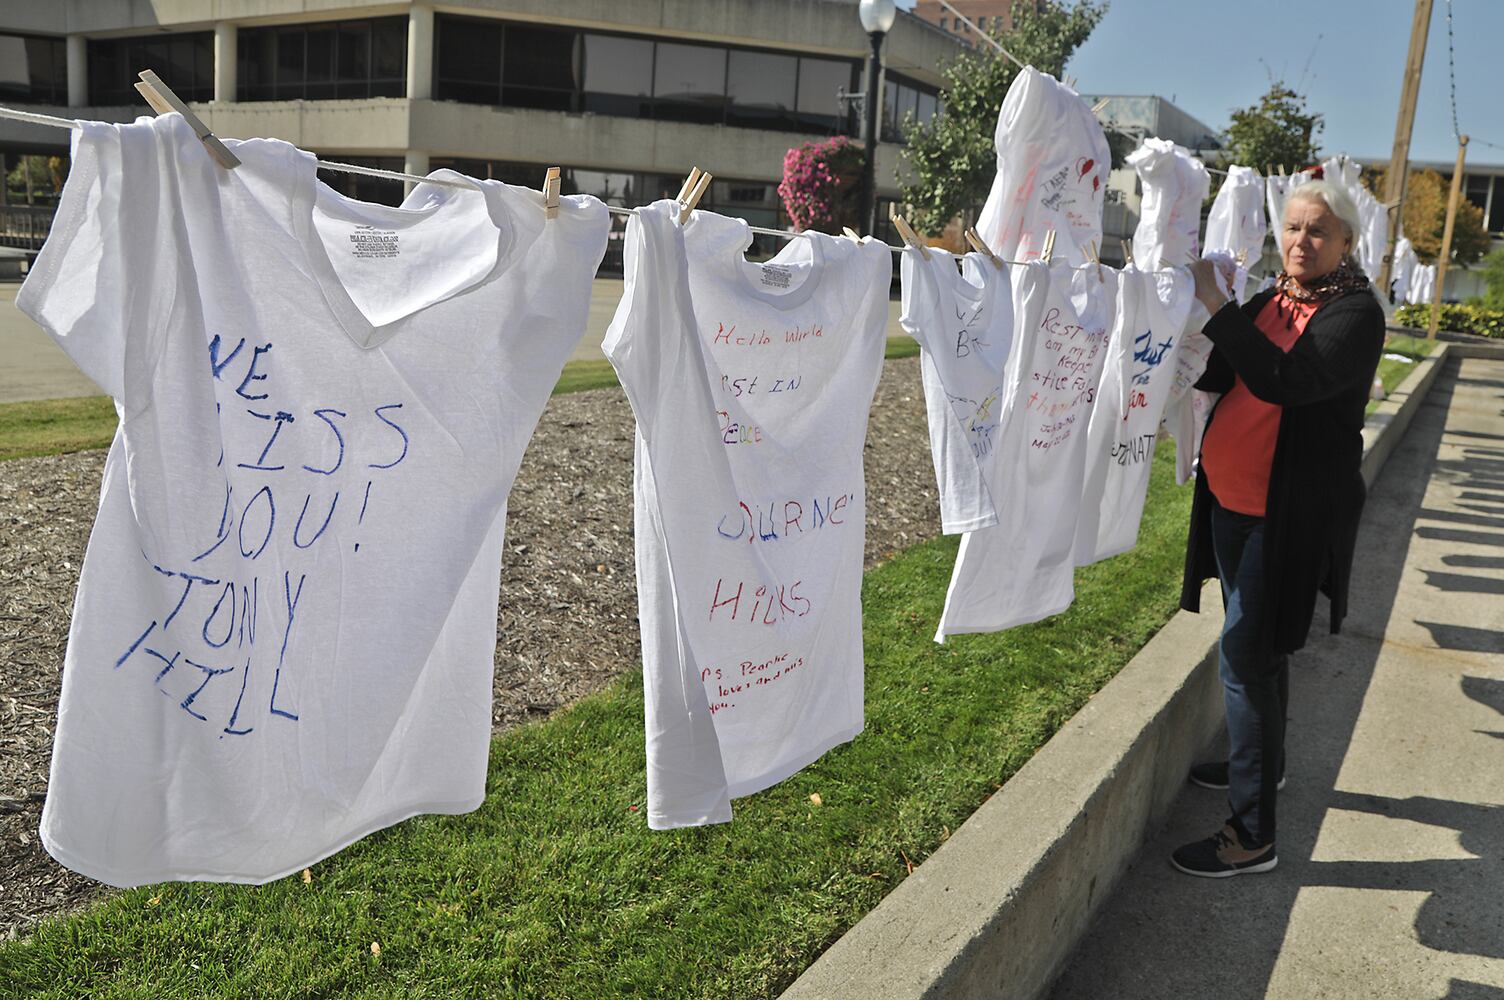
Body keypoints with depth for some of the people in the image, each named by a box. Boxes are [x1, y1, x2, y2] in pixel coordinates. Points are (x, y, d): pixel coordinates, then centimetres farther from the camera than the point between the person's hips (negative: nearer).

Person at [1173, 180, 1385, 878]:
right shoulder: (1271, 301, 10)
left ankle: (1252, 835, 2)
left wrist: (1217, 307, -27)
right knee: (1259, 647, 23)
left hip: (1285, 516, -8)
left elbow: (1283, 382, -29)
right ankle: (1262, 764, 44)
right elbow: (1218, 375, 9)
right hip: (1232, 500, 8)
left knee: (1245, 656, -8)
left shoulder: (1354, 314, -14)